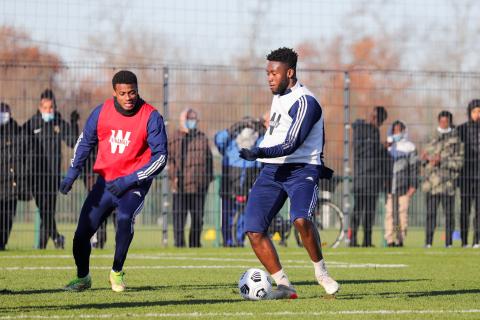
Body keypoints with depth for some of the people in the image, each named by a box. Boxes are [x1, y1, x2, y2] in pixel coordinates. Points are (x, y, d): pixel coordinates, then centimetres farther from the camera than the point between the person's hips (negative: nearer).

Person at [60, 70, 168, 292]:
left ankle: (117, 272, -11)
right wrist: (72, 172, 2)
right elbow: (85, 141, 13)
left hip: (134, 184, -4)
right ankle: (82, 278, 27)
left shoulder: (151, 117, -12)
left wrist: (129, 181, -20)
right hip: (105, 181, 4)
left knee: (125, 217, -32)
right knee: (82, 231, -1)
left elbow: (160, 157, -13)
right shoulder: (102, 112, -3)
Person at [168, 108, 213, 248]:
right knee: (179, 215, -5)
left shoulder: (202, 138, 15)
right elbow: (171, 159, -1)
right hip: (181, 184, -4)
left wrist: (209, 177, 12)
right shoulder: (176, 138, 4)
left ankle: (195, 242, 14)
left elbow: (208, 158, 18)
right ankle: (179, 241, -3)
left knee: (198, 215, 6)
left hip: (199, 183, 4)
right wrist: (173, 177, -11)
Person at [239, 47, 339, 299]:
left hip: (300, 169, -8)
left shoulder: (304, 102, -13)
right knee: (254, 231, -6)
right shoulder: (278, 96, 16)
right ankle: (283, 286, 0)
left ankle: (321, 273, -12)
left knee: (301, 219, -33)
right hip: (271, 171, 8)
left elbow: (291, 146, -21)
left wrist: (258, 152, -33)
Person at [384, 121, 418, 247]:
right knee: (389, 212, -5)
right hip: (389, 185, 2)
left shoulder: (409, 147, 7)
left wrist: (413, 186, -1)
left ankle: (400, 238, -2)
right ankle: (390, 239, -5)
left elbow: (413, 167, 5)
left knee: (402, 212, -5)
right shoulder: (387, 146, 15)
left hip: (403, 186, -2)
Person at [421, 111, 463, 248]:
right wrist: (426, 158, -5)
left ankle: (448, 242, 2)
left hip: (448, 180, -3)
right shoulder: (433, 139, 15)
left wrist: (442, 160, -15)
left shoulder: (456, 139, 3)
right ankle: (428, 242, -2)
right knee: (431, 212, -2)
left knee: (449, 213, -2)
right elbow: (424, 158, 18)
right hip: (432, 180, 3)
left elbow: (459, 161, -4)